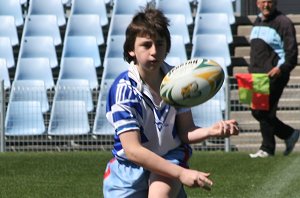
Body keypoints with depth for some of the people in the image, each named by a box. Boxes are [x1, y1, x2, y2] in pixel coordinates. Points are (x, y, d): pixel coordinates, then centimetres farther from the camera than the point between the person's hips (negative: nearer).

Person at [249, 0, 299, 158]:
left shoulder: (282, 22, -9)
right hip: (257, 75, 9)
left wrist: (282, 68, -28)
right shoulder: (257, 22, 17)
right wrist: (251, 71, 19)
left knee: (263, 112, -10)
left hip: (274, 76, -9)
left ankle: (267, 148, 3)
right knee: (257, 112, 8)